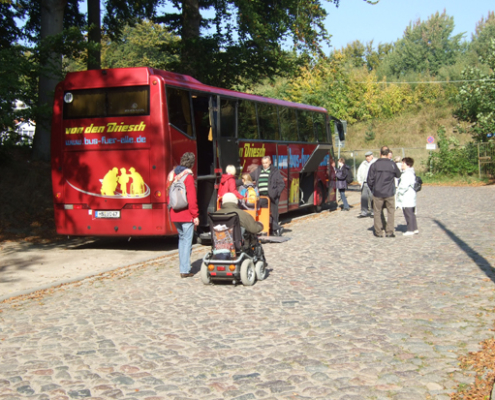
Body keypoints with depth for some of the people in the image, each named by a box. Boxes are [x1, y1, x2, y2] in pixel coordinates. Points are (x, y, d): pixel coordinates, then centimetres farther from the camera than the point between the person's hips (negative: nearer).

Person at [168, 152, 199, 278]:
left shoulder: (174, 175, 10)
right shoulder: (188, 176, -12)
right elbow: (192, 198, -15)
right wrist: (195, 215, -10)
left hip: (175, 215, 7)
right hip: (186, 215, -7)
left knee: (182, 238, 18)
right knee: (187, 241, -2)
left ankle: (183, 267, 22)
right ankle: (185, 270, -3)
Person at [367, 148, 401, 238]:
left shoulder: (374, 165, -5)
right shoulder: (392, 164, -5)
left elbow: (369, 180, -4)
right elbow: (398, 175, 11)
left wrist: (372, 189, 11)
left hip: (378, 193, 0)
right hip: (390, 193, 0)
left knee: (377, 212, 10)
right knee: (390, 212, 10)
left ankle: (378, 232, 10)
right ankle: (389, 231, 7)